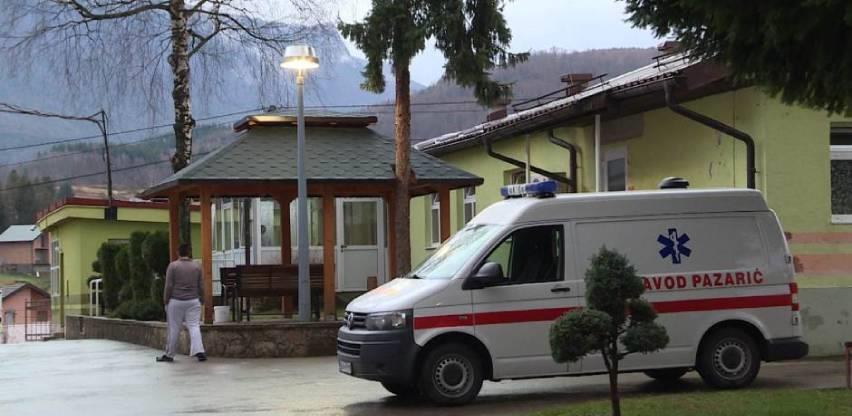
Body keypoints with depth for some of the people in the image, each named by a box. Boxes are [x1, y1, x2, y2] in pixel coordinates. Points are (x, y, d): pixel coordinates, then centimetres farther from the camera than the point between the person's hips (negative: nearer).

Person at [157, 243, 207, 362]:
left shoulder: (173, 266, -5)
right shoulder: (196, 267, 4)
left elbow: (169, 285, -6)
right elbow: (200, 286, 7)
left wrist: (165, 300, 2)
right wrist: (201, 299, 18)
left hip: (176, 301, -2)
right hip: (193, 301, 2)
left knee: (173, 329, 4)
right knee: (194, 326, -1)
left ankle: (169, 355, 12)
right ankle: (199, 351, -15)